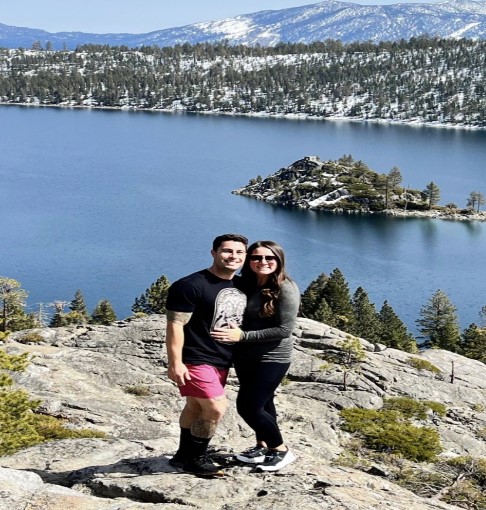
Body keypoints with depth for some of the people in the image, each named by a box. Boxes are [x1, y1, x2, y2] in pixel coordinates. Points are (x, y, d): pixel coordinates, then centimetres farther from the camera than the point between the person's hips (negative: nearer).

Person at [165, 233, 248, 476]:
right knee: (216, 408, -10)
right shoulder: (191, 285, -16)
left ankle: (184, 455, 30)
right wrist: (175, 362, -23)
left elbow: (243, 323, 21)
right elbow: (175, 324, -19)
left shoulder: (240, 287, 8)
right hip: (196, 360, -8)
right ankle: (195, 459, 8)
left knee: (196, 407, 17)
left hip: (221, 362, 8)